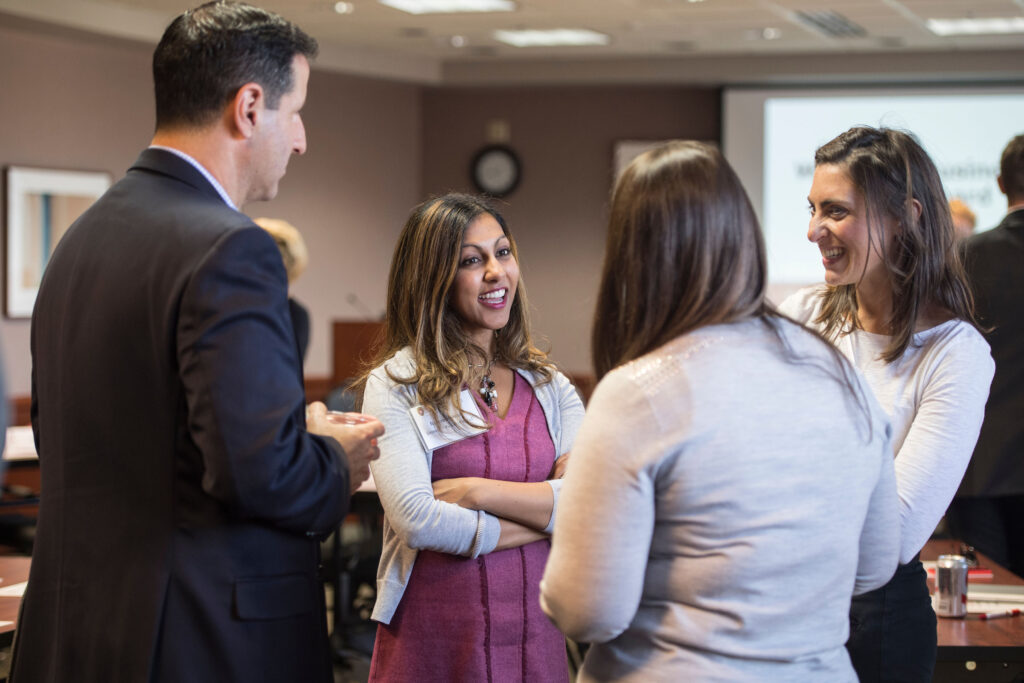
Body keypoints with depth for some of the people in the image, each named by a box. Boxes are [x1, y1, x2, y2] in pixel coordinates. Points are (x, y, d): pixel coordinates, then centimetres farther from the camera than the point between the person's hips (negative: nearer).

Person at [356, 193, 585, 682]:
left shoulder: (551, 387, 8)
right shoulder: (395, 384, -5)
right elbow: (416, 520, -17)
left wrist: (479, 491, -14)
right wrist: (545, 514, -8)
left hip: (537, 641, 4)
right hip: (432, 644, -4)